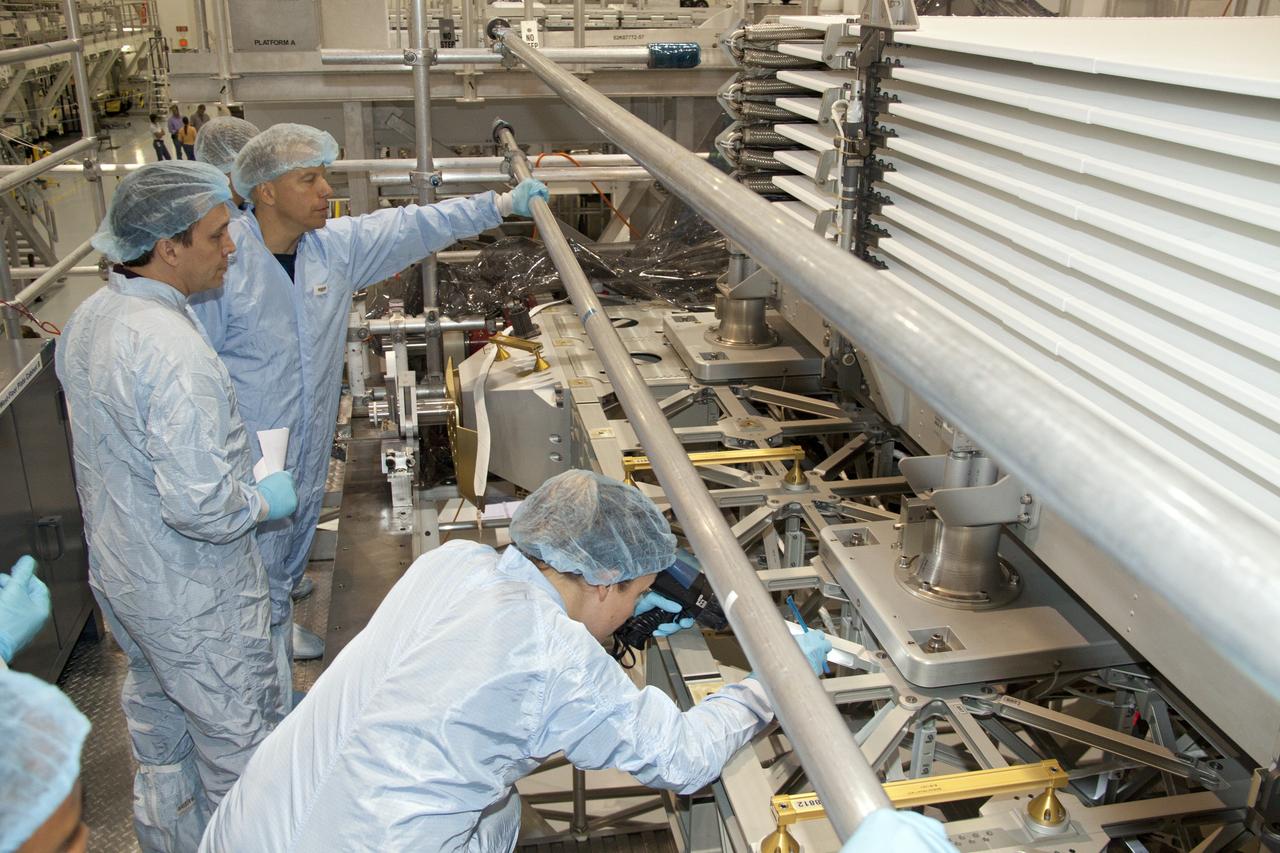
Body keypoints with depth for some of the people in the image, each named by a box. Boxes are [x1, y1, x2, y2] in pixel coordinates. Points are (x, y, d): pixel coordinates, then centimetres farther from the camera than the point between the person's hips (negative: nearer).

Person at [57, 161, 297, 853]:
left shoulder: (87, 319, -1)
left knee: (157, 718, 29)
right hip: (192, 600, -10)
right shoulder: (174, 352, -31)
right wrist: (267, 499, -14)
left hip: (116, 574, 10)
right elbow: (202, 507, -33)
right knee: (239, 744, 11)